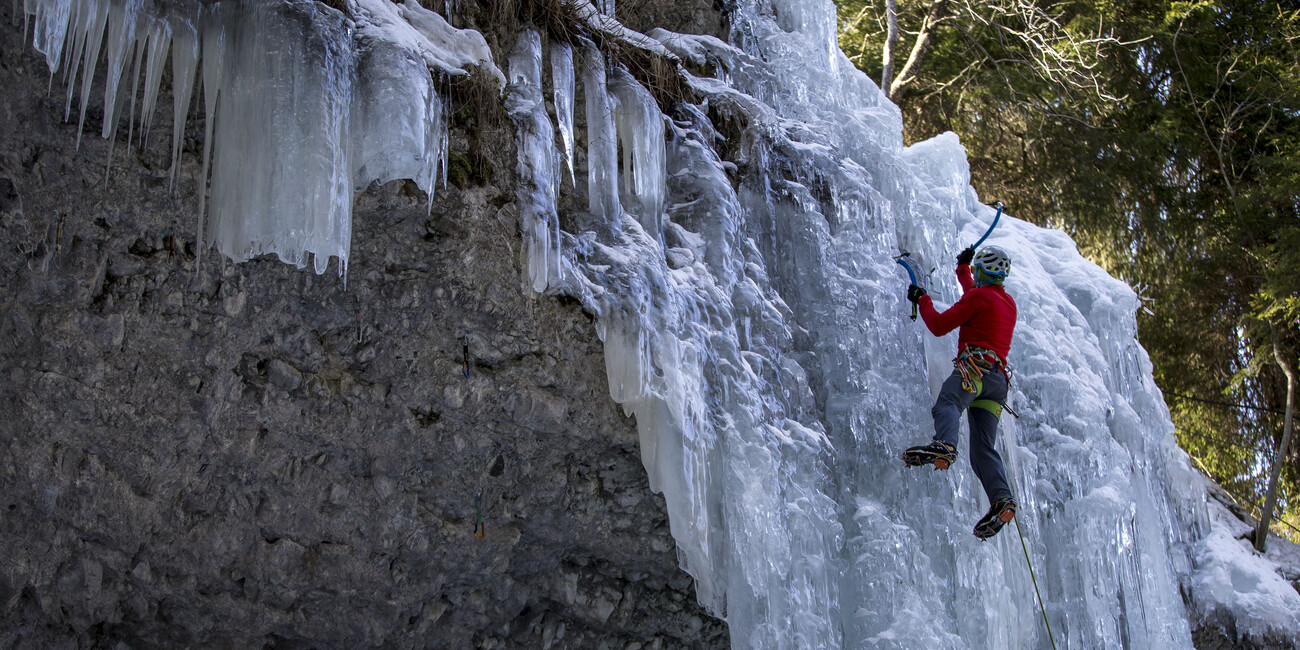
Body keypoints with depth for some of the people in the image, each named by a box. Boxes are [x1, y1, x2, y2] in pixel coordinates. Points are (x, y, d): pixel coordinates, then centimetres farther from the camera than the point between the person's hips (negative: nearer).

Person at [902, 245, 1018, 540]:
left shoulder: (980, 296, 3)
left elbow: (939, 325, 2)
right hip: (999, 379, 8)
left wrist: (922, 300, 19)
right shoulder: (1009, 304, 29)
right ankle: (1001, 498, -17)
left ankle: (943, 446, -65)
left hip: (975, 368, -8)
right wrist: (962, 268, 66)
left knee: (947, 404, -35)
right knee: (983, 447, 1)